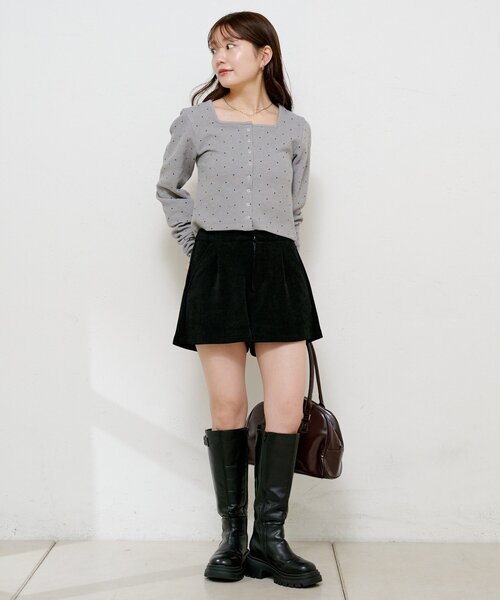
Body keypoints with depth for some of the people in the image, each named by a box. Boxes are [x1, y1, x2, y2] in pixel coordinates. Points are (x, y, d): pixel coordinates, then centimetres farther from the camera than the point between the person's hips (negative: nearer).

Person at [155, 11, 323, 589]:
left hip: (278, 267, 2)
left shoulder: (295, 129, 10)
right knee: (227, 406, 0)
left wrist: (273, 247, 14)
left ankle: (269, 540, 7)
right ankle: (232, 535, 14)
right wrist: (193, 245, 10)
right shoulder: (196, 120, 6)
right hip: (217, 267, -1)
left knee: (288, 406, -5)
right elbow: (168, 189, 18)